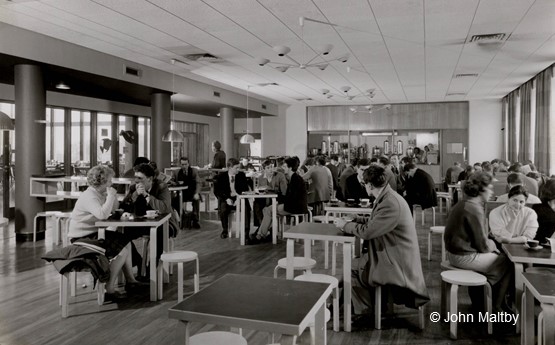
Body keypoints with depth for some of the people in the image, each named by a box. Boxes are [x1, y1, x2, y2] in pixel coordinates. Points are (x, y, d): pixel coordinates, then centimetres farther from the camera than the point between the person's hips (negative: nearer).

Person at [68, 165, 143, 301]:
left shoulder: (100, 194, 9)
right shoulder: (89, 197, -22)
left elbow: (114, 209, 13)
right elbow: (103, 214, -37)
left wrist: (112, 195, -3)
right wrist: (111, 195, -26)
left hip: (93, 233, 11)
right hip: (82, 238, -11)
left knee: (126, 242, 12)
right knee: (122, 252, -16)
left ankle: (130, 280, 17)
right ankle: (109, 290, -11)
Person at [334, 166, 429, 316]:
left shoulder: (391, 203, -27)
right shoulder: (387, 197, 4)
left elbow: (367, 231, -26)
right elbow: (374, 222, 15)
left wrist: (345, 225, -11)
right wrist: (355, 219, 5)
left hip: (397, 264, -9)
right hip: (391, 254, 9)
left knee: (353, 275, -2)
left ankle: (363, 313, 16)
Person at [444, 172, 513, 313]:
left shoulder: (463, 203, 6)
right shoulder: (474, 209, -23)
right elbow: (482, 245, -17)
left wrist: (491, 243, 6)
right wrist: (493, 245, 2)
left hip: (455, 252, 9)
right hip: (465, 257, -9)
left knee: (497, 255, 23)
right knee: (507, 263, 7)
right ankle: (496, 307, 20)